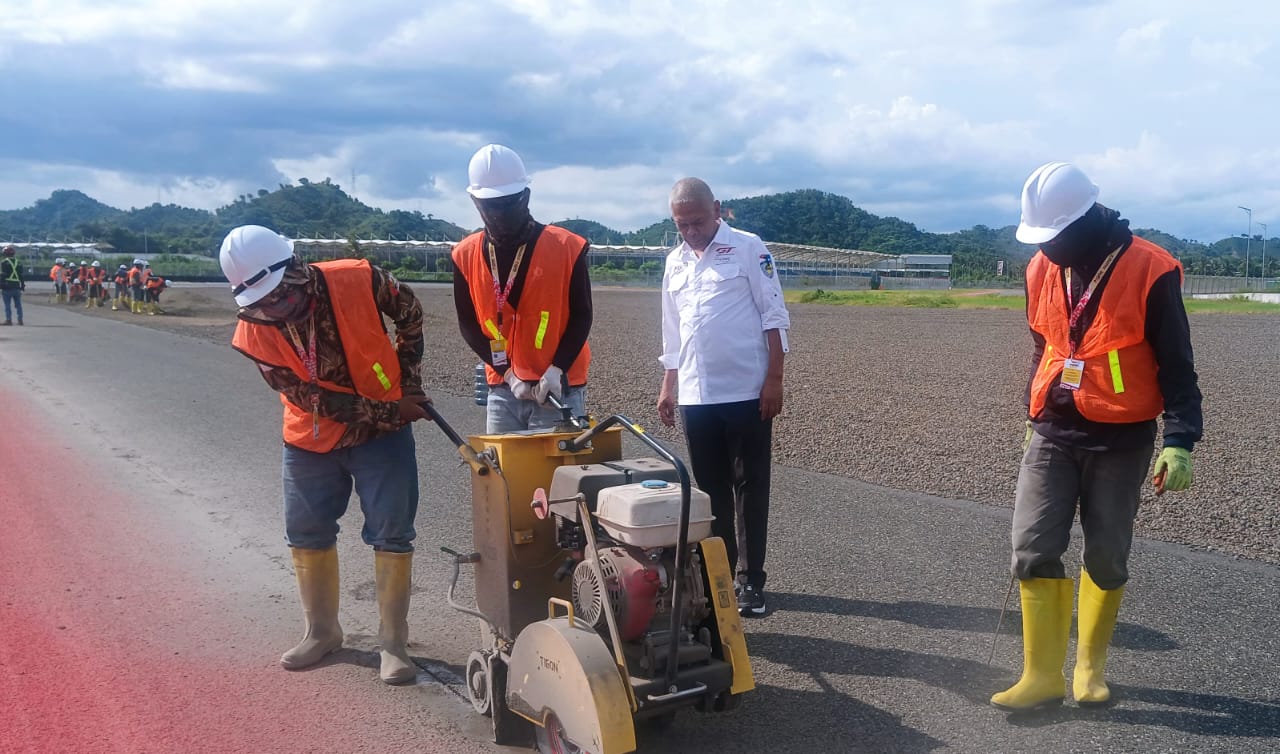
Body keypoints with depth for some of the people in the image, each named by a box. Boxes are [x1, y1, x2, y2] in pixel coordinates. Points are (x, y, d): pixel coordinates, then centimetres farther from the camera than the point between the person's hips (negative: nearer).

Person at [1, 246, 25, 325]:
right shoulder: (18, 263, 10)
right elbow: (21, 276, 12)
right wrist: (22, 287, 16)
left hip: (7, 287, -5)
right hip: (16, 287, 5)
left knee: (7, 305, 0)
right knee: (18, 304, 9)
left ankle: (9, 320, -2)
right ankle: (20, 320, 8)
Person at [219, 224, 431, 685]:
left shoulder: (357, 281, -23)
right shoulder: (254, 336, -18)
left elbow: (409, 312, -2)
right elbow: (312, 399, -18)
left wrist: (409, 380, -3)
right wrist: (391, 411, -21)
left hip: (382, 434, -2)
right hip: (310, 440, 2)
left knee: (392, 534, -1)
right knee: (307, 534, 13)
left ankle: (393, 642, 12)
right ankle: (321, 631, 33)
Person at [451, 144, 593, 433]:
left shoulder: (567, 247, -7)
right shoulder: (466, 255, 2)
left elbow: (581, 317, -2)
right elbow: (468, 325, 4)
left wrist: (556, 370, -15)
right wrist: (508, 373, -8)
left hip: (560, 389, -3)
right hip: (502, 391, 3)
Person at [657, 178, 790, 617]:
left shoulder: (748, 249, -3)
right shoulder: (675, 262, 13)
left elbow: (774, 317, -6)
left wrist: (774, 380, -12)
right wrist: (668, 387, 15)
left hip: (746, 394, -5)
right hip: (696, 397, 5)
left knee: (751, 489, 4)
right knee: (711, 491, 11)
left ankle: (751, 580, 13)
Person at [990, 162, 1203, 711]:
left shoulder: (1150, 272, -13)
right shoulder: (1041, 270, 2)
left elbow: (1176, 365, -8)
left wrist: (1179, 441, -15)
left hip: (1121, 441, -3)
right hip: (1053, 434, 4)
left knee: (1106, 560, 6)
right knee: (1033, 551, -4)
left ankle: (1091, 666, 26)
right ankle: (1043, 675, 7)